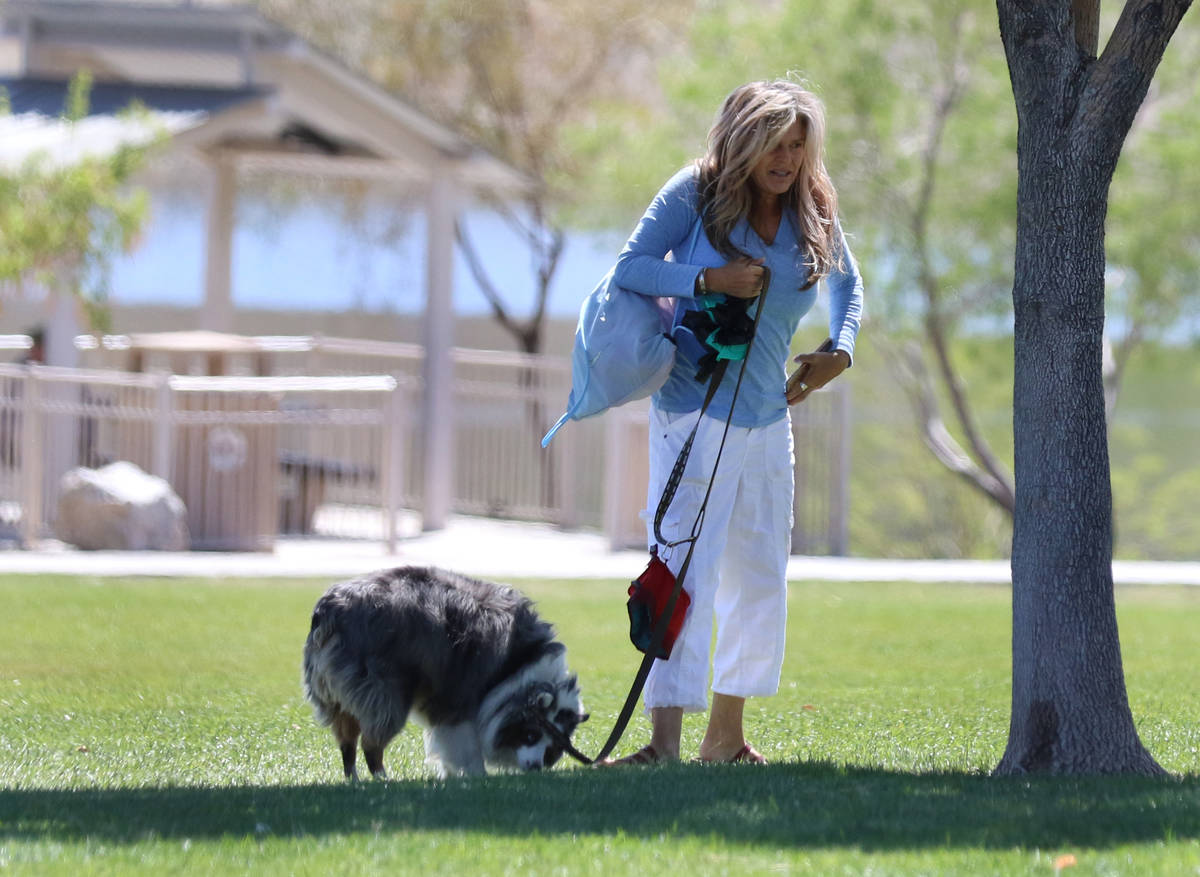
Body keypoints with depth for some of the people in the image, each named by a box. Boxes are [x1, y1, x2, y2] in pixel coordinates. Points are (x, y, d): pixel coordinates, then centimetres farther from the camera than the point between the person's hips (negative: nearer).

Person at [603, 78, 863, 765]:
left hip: (769, 418, 6)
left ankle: (726, 737, 24)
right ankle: (665, 740, -22)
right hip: (696, 412, -6)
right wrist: (707, 280, -21)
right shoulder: (696, 194, -6)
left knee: (761, 576, 12)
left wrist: (840, 351, 6)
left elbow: (848, 283, 23)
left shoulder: (814, 214, 7)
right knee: (683, 570, -15)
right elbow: (631, 267, -7)